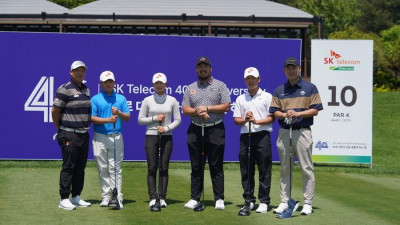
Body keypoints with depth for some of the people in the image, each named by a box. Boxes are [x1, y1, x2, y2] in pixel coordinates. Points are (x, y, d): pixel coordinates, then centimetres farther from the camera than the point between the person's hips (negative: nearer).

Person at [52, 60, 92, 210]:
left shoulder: (86, 90, 14)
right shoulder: (64, 90, -10)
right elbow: (55, 110, -9)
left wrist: (85, 128, 14)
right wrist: (60, 129, 0)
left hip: (84, 134, 7)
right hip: (69, 135, -7)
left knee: (80, 167, 11)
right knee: (68, 167, -6)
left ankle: (76, 197, 20)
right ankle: (64, 199, -2)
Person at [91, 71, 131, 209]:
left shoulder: (121, 98, 12)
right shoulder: (95, 99, 6)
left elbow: (127, 117, 8)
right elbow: (92, 118, -4)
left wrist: (118, 113, -12)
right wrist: (108, 120, -15)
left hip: (116, 137, 1)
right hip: (100, 138, -1)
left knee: (116, 168, -2)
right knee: (102, 169, 1)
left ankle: (117, 197, -4)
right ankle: (106, 196, 7)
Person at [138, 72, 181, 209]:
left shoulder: (172, 100, 5)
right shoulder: (147, 100, 4)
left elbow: (178, 120, 4)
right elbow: (140, 120, 4)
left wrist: (166, 128, -11)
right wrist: (155, 118, -9)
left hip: (166, 136, 0)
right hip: (151, 136, 0)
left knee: (164, 168, 1)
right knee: (152, 168, -3)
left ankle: (162, 198, 5)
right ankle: (152, 198, -1)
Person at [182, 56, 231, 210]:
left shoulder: (220, 86, 4)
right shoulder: (190, 88, 13)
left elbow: (226, 106, -5)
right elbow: (185, 109, 6)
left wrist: (207, 108, -11)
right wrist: (197, 111, -13)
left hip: (215, 130, -3)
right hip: (195, 130, 3)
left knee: (216, 166, -2)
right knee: (196, 167, 6)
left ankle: (219, 199, 2)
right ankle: (194, 198, 10)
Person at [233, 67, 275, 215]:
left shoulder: (267, 97, 6)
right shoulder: (240, 99, 16)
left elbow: (272, 118, -1)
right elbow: (236, 119, 11)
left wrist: (256, 121, -14)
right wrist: (245, 120, -10)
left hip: (262, 136, -3)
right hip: (245, 136, 3)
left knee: (264, 170, -3)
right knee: (246, 171, 4)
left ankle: (264, 201, 2)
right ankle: (249, 201, 12)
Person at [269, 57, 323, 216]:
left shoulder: (310, 88, 5)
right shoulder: (279, 91, 14)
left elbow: (315, 110, -2)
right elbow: (275, 112, 8)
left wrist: (297, 113, -14)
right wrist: (285, 114, -12)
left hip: (302, 131, -3)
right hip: (284, 132, 3)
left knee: (306, 168, -4)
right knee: (285, 169, 7)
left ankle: (308, 203, 0)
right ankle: (284, 202, 12)